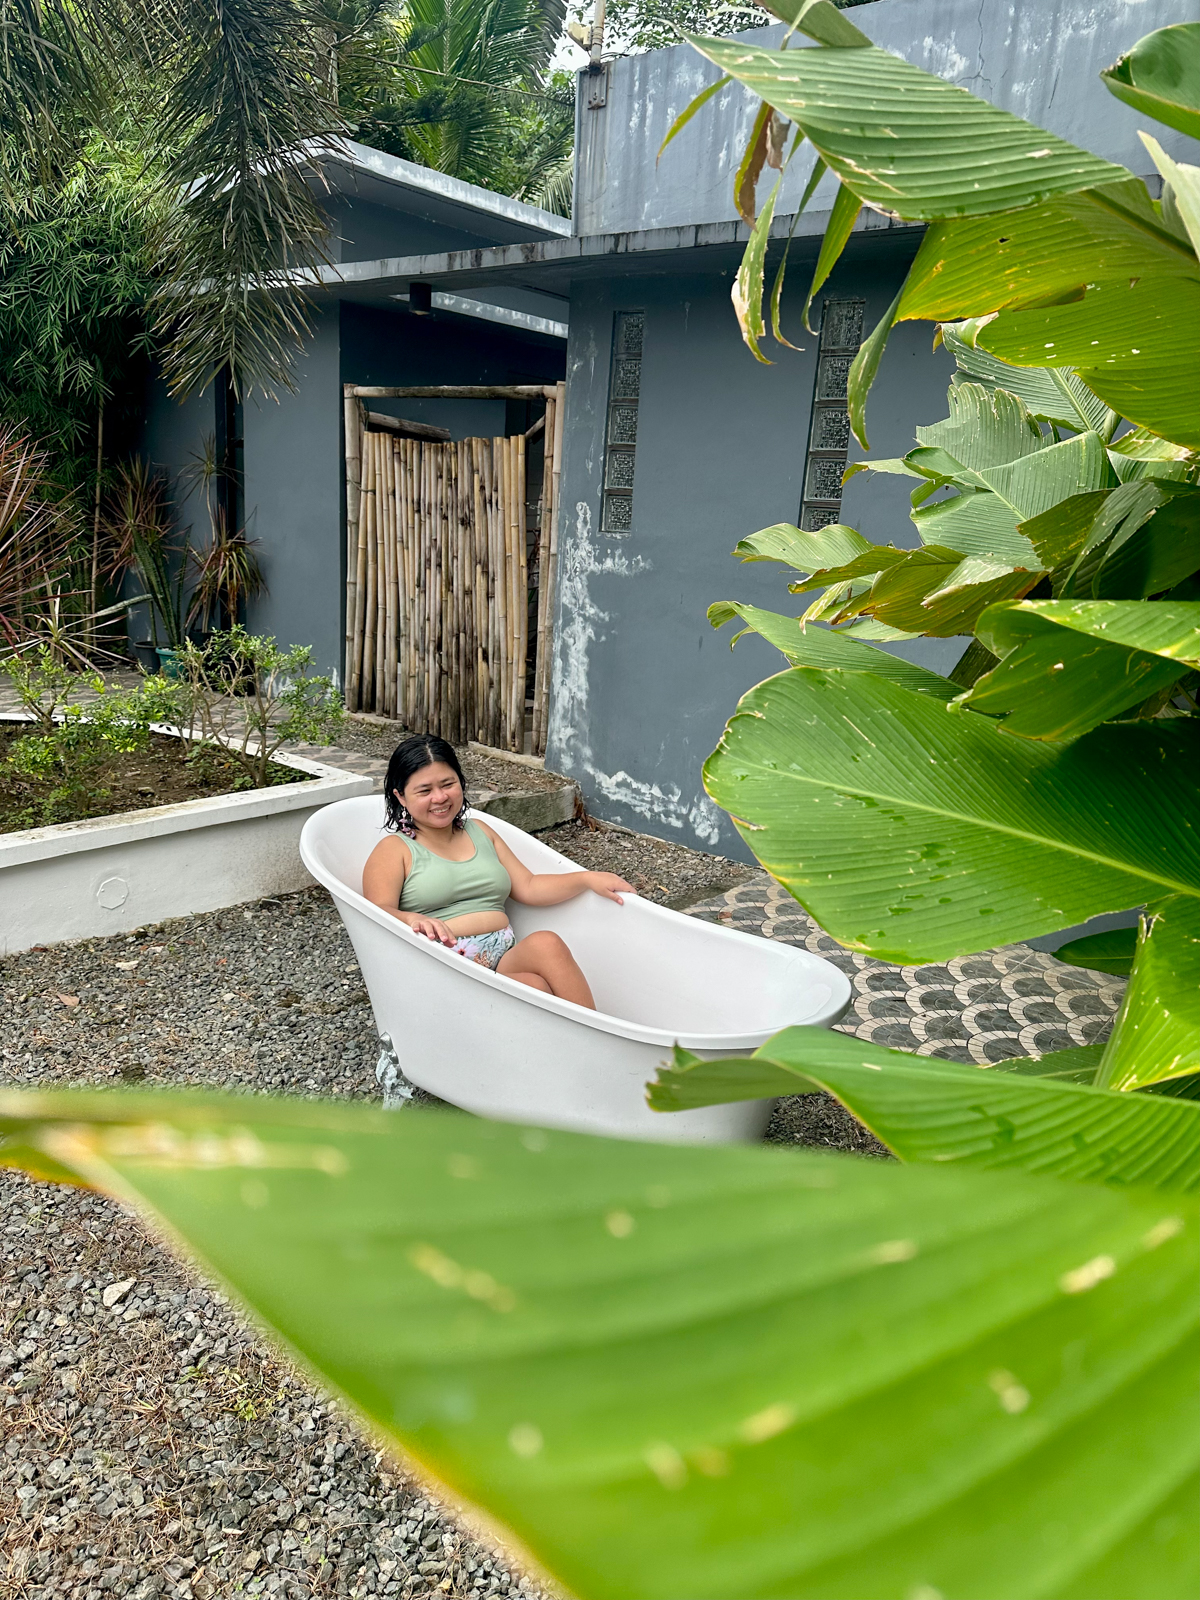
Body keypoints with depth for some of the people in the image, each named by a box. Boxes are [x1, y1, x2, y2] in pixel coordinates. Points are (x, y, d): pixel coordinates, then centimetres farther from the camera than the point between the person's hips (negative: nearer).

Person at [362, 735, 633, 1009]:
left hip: (507, 959, 5)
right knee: (536, 987, -34)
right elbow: (378, 914, -8)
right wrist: (413, 919, -30)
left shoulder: (480, 832, 23)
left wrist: (588, 879, 4)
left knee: (546, 943, -31)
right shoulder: (393, 850, 8)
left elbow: (528, 888, 17)